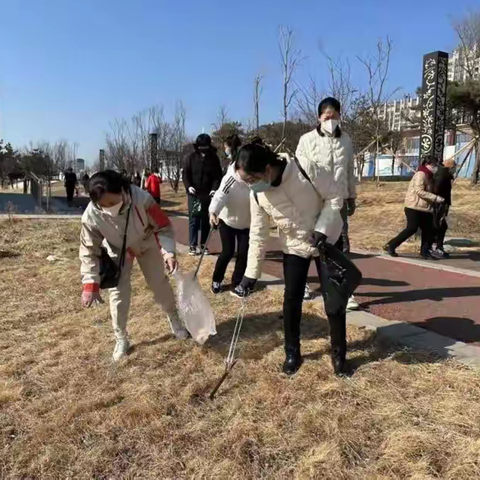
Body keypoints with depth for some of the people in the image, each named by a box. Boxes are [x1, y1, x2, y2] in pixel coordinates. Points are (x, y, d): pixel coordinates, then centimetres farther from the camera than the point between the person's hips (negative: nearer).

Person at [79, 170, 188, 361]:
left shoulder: (142, 199, -40)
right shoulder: (91, 216, -35)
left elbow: (163, 227, -27)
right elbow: (89, 251, -22)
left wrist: (168, 252, -42)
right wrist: (91, 284, -27)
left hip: (147, 244, 0)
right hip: (118, 251, 0)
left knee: (159, 283, 8)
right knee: (118, 292, -4)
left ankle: (174, 319, 34)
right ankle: (121, 339, 17)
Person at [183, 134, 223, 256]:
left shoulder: (214, 158, 0)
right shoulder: (190, 157, -1)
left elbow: (218, 176, -1)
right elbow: (185, 173, 0)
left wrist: (214, 188, -18)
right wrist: (188, 186, -17)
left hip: (208, 194, 1)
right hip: (194, 194, -1)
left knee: (206, 220, 7)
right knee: (193, 219, -1)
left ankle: (204, 244, 17)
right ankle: (193, 246, 3)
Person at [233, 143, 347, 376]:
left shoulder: (307, 170, -29)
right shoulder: (257, 194, -16)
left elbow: (335, 196, -16)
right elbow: (258, 235, -8)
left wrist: (321, 229, -26)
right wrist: (251, 275, -7)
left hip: (328, 239, -2)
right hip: (294, 246, 3)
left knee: (334, 299, 3)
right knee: (291, 299, 5)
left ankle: (339, 352, 24)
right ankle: (292, 352, 25)